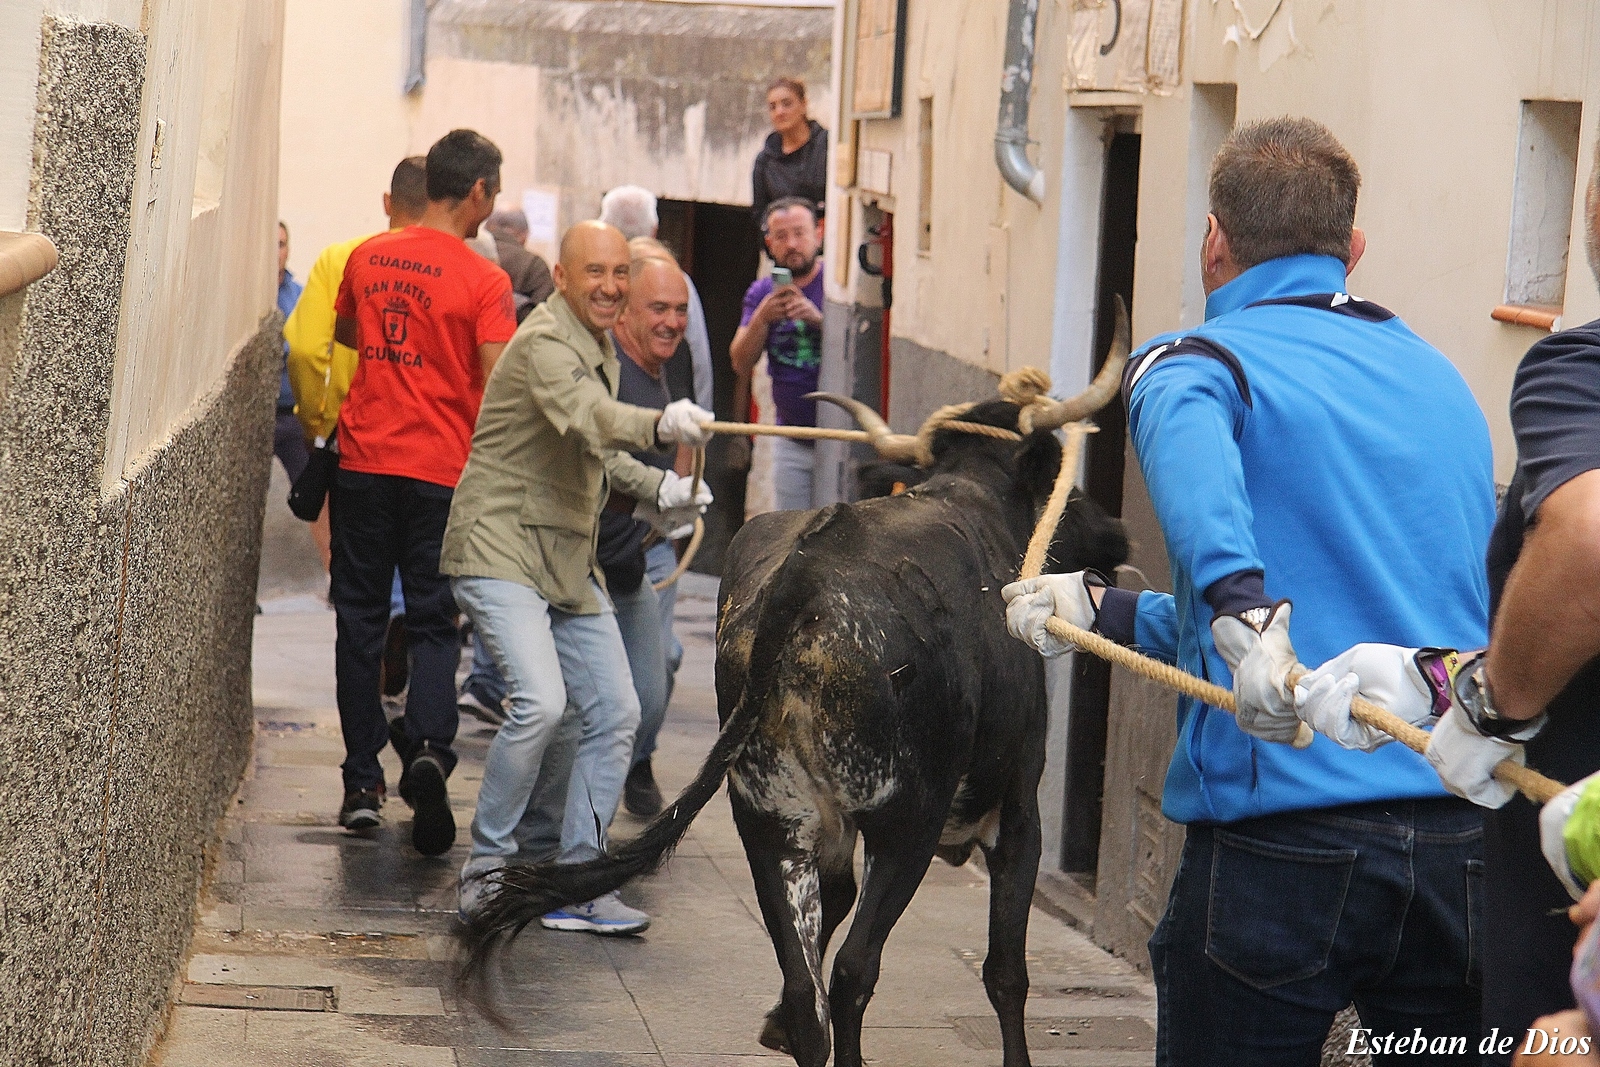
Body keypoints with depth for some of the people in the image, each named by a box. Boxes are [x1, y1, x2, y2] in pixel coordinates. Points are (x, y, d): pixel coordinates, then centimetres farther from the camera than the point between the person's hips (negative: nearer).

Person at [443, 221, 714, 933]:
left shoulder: (600, 348, 14)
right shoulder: (545, 344, -16)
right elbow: (586, 416, -37)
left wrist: (654, 487, 5)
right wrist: (658, 425, -56)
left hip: (570, 564, 9)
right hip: (500, 547, -9)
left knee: (615, 712, 4)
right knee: (540, 700, -24)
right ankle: (488, 863, -7)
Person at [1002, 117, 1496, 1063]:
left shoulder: (1201, 358, 0)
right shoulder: (1444, 381, 19)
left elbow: (1185, 431, -26)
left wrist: (1238, 606, -39)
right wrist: (1107, 611, 25)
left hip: (1283, 842, -5)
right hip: (1471, 851, 5)